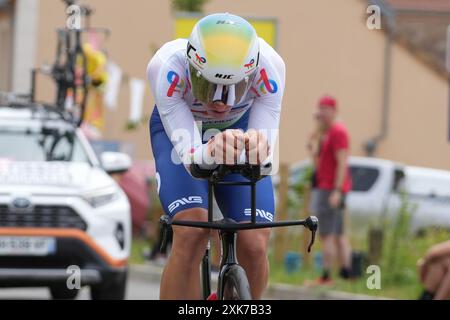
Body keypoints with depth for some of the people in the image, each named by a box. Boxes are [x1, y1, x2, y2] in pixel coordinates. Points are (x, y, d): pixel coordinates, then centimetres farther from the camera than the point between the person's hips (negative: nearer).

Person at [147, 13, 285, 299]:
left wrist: (256, 146, -61)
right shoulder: (167, 68, -39)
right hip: (178, 128, -1)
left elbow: (266, 153, -37)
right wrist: (210, 152, -65)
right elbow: (187, 151, -42)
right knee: (191, 233, -27)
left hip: (239, 127, 1)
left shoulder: (269, 67, -35)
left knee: (254, 245, -16)